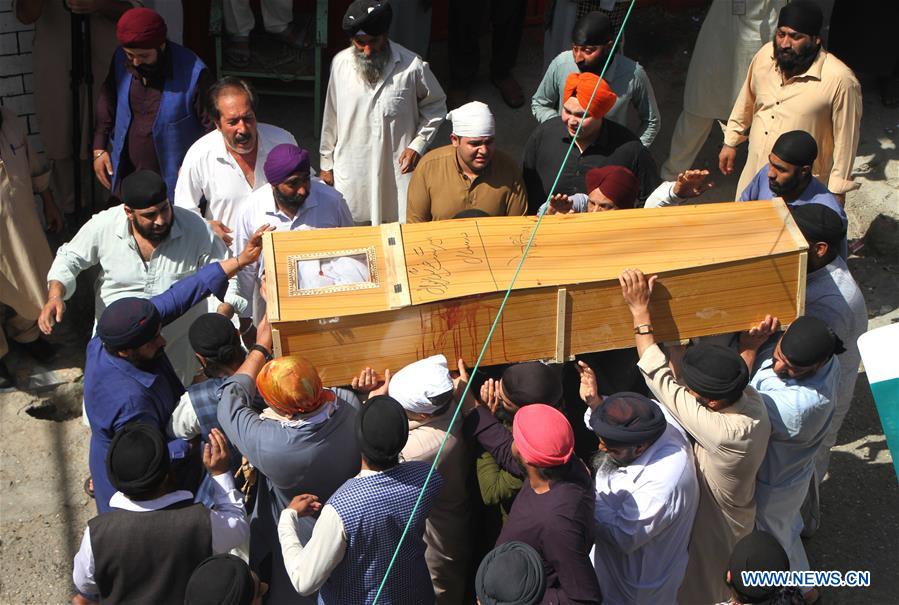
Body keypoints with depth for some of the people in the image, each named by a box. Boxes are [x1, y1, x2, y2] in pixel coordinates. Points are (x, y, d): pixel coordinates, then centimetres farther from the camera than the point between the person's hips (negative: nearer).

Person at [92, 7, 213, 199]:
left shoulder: (193, 74, -22)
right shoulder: (121, 60, -6)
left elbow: (213, 127, -14)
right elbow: (107, 103, 10)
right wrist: (98, 149, 6)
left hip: (174, 183, -4)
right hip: (127, 175, 5)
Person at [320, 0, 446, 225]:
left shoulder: (413, 67, -14)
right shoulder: (340, 63, -5)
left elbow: (436, 106, 2)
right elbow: (331, 116, 6)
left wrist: (418, 145, -9)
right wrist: (326, 163, 11)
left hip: (397, 169, -2)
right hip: (351, 168, 2)